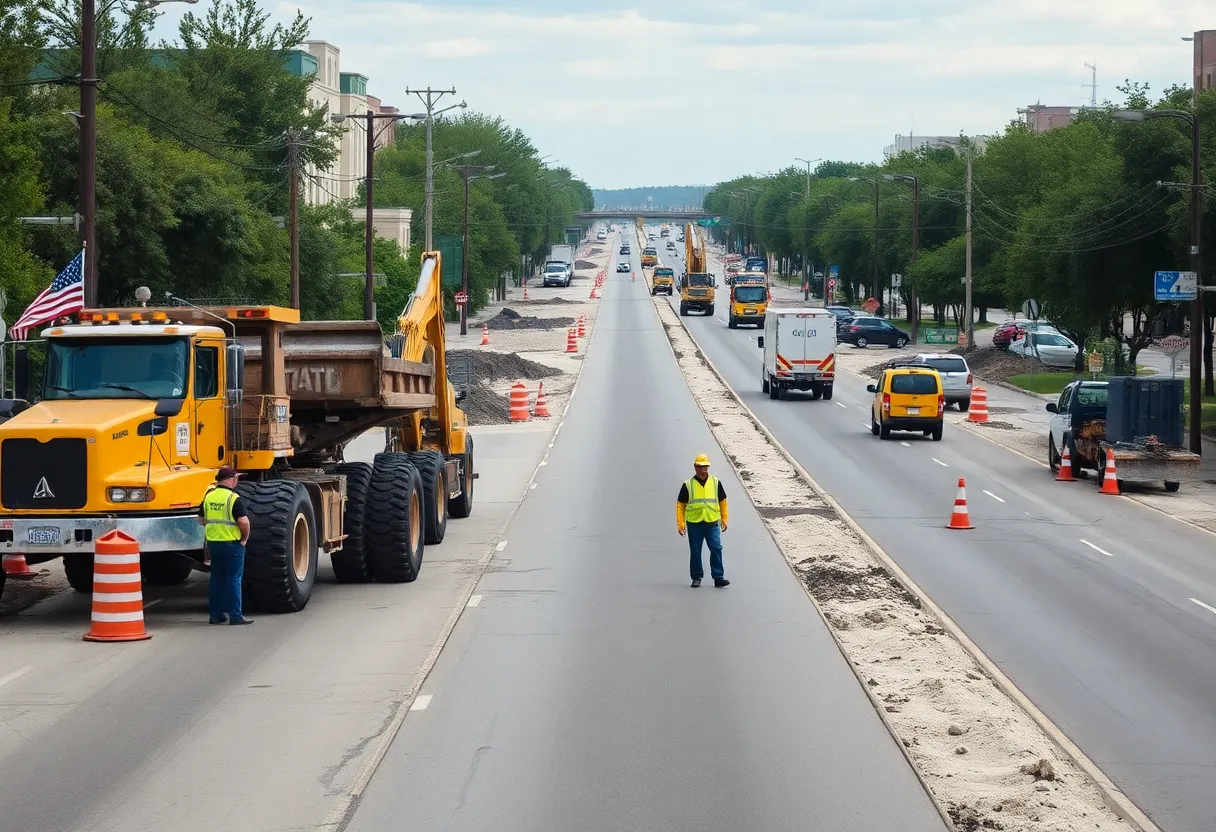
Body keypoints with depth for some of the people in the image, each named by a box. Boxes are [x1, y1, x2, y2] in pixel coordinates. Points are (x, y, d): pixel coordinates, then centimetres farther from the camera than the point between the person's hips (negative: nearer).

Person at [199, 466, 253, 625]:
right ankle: (235, 616, 1)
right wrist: (244, 538, -7)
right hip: (232, 544, -6)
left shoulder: (209, 497, 5)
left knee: (216, 578, 14)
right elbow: (243, 521, -23)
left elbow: (202, 519, 14)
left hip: (212, 542, 6)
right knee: (233, 579, 0)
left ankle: (215, 614, 17)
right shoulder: (234, 499, -15)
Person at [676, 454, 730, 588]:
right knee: (695, 552, 5)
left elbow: (723, 502, 16)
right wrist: (680, 524, -2)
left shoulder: (716, 483, 9)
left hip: (712, 523, 0)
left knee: (716, 549, -8)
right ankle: (697, 578, 16)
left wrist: (724, 519, 10)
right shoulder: (688, 485, 4)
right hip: (694, 524, 0)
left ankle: (718, 577, -4)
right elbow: (680, 505, 5)